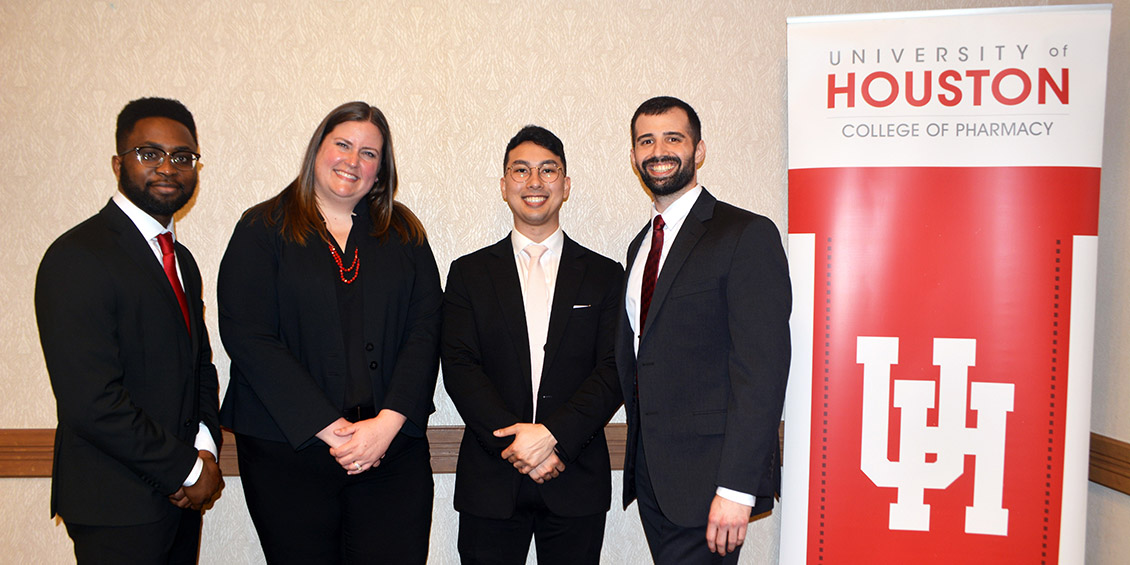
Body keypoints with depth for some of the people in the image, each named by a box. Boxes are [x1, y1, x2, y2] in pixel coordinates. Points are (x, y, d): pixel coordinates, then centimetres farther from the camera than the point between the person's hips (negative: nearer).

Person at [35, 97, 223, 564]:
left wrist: (205, 446, -4)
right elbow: (91, 402, -22)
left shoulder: (182, 260, 12)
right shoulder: (77, 257, -15)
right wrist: (187, 469, -14)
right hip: (118, 509, -7)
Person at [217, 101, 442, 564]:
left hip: (393, 447, 2)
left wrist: (388, 422, -11)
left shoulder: (404, 233, 11)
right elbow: (248, 338, -6)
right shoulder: (263, 228, 4)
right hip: (288, 449, -1)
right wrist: (330, 429, -12)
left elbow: (425, 331, 3)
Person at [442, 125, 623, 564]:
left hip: (576, 482, 0)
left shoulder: (605, 276, 6)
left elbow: (614, 371, -3)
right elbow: (459, 368, -3)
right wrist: (513, 440, -14)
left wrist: (552, 433, -16)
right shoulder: (468, 273, 6)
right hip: (490, 483, 0)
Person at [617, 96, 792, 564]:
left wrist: (736, 488, -21)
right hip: (650, 472, 7)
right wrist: (638, 453, 11)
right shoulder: (641, 246, 15)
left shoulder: (747, 235, -10)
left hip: (707, 477, -7)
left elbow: (763, 368, -16)